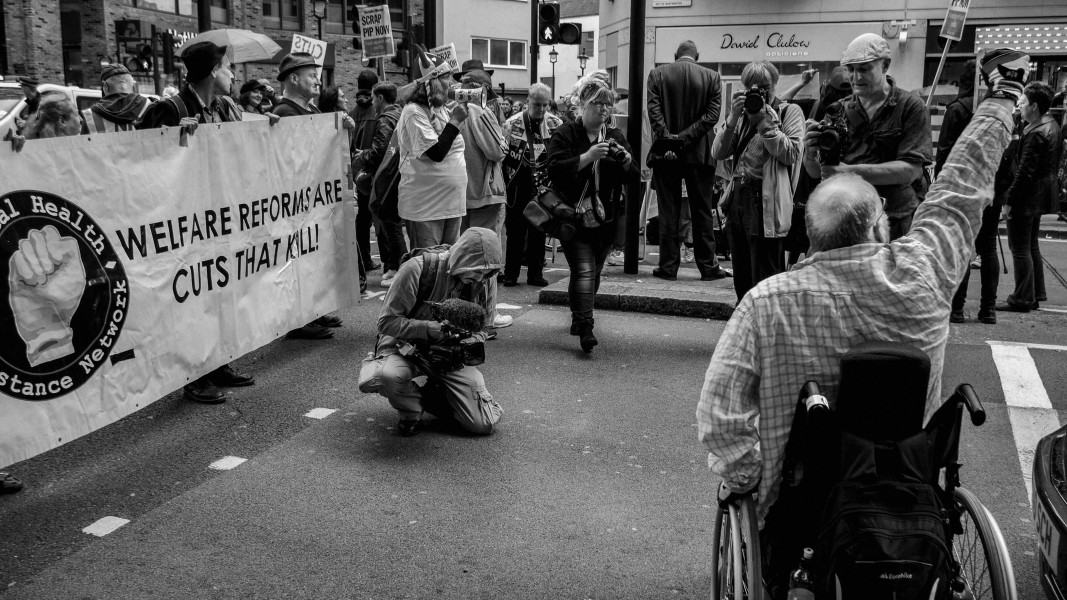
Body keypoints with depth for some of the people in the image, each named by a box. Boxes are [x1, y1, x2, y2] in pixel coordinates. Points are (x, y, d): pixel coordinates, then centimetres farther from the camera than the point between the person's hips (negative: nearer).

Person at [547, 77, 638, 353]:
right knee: (584, 270, -15)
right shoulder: (565, 134, -4)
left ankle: (578, 317, 34)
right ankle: (585, 328, -18)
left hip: (605, 220, 5)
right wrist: (588, 157, -27)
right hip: (574, 218, -5)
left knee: (594, 272, 14)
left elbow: (631, 178, 7)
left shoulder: (616, 137, 11)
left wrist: (626, 160, -15)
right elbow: (555, 169, -18)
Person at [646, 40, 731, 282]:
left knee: (668, 212, 5)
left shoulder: (657, 74, 1)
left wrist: (668, 138, -13)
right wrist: (685, 137, -10)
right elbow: (712, 115, -7)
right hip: (699, 153, 0)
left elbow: (654, 110, -9)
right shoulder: (712, 77, 1)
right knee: (702, 211, 7)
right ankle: (708, 266, 11)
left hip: (666, 153, 0)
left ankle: (668, 267, 6)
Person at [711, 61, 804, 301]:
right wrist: (732, 119, -6)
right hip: (737, 198, 6)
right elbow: (717, 153, 7)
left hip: (766, 204, -6)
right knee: (742, 280, 14)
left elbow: (791, 154, -12)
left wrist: (765, 121, -13)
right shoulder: (742, 113, 16)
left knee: (765, 281, -4)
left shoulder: (790, 112, 2)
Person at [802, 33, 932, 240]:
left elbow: (909, 170, -14)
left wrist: (849, 171, -23)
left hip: (896, 223, -3)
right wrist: (810, 154, -18)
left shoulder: (911, 107, -3)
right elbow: (815, 172, 5)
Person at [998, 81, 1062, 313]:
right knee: (1031, 245, 19)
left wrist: (1009, 200, -19)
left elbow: (1025, 172, -23)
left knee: (1020, 248, -2)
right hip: (1041, 196, 10)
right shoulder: (1052, 125, 9)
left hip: (1027, 197, -10)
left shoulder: (1036, 134, -22)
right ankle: (1036, 294, 27)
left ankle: (1022, 299, 4)